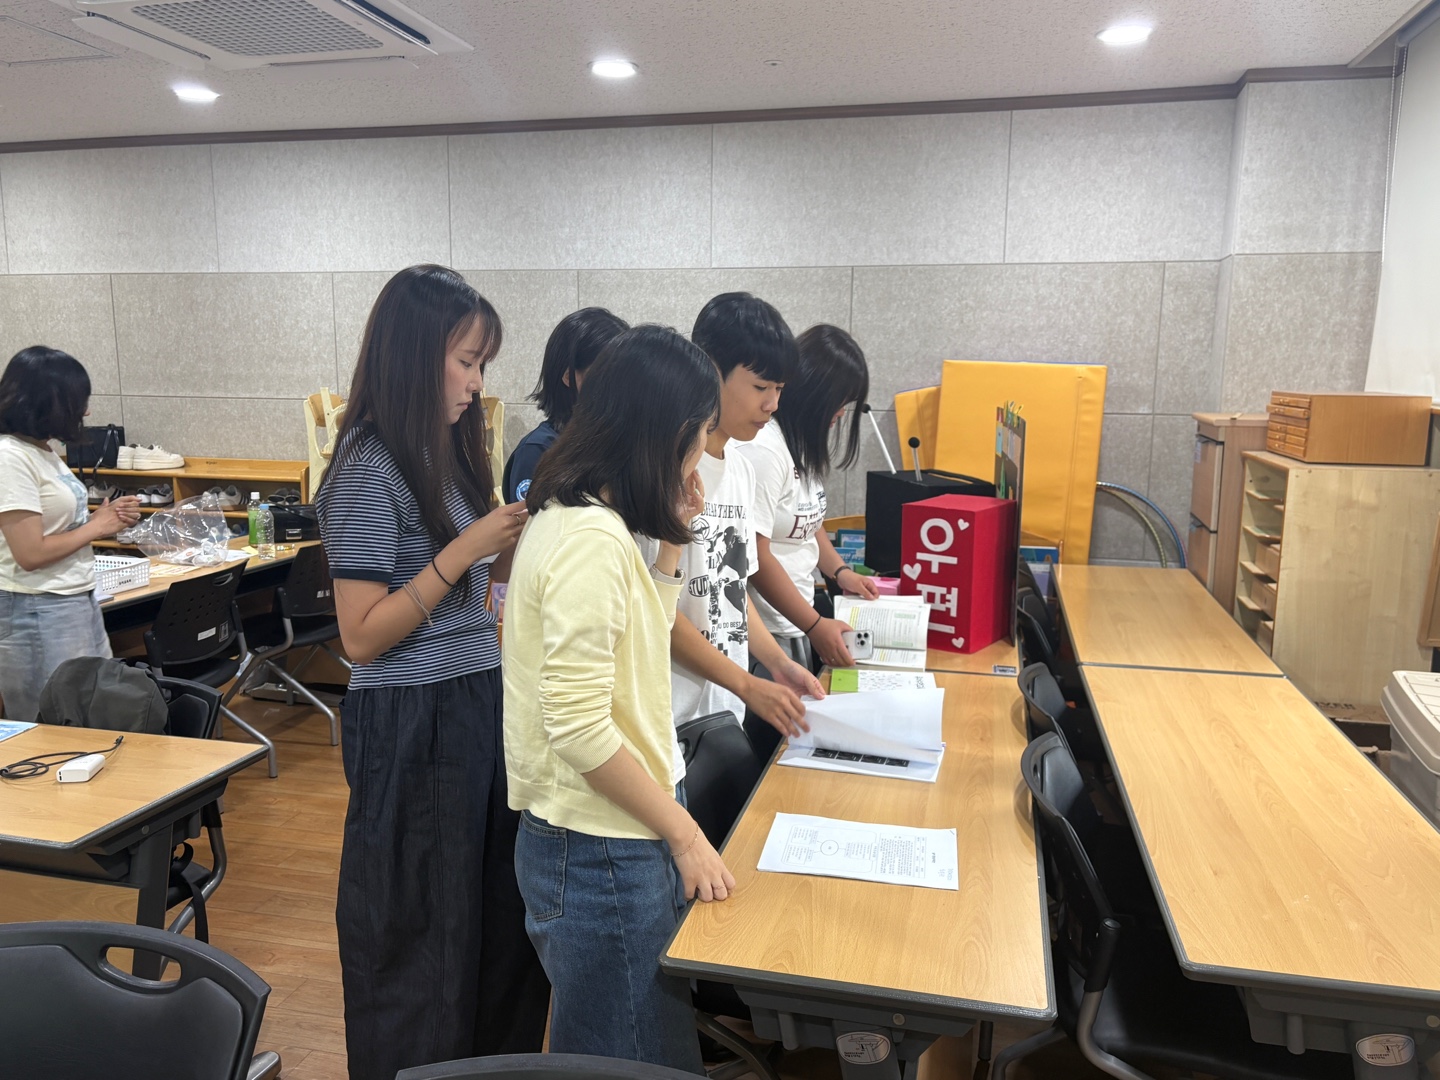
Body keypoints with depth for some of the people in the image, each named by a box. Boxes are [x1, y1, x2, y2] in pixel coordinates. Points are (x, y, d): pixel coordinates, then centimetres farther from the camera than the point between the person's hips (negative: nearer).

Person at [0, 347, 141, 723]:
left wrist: (107, 516, 0)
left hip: (79, 601, 9)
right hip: (38, 613, -9)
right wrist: (96, 527, -10)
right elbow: (31, 553, -22)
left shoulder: (44, 451, 9)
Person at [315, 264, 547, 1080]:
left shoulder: (451, 451, 7)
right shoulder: (372, 468, -16)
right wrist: (466, 547, -21)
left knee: (503, 912, 19)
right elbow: (363, 636, -19)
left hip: (481, 704, 8)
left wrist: (516, 540, -2)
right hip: (414, 722, -8)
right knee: (424, 929, 11)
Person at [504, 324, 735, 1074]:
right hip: (601, 853, -9)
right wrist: (685, 834, -16)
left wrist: (671, 543, 5)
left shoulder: (575, 514, 6)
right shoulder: (593, 541, -24)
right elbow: (581, 728, -25)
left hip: (595, 839, 9)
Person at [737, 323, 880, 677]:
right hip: (767, 631, -9)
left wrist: (838, 571, 9)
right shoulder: (762, 448, -22)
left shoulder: (805, 443, 7)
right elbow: (754, 557, -22)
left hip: (797, 621, 9)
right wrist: (815, 625, -18)